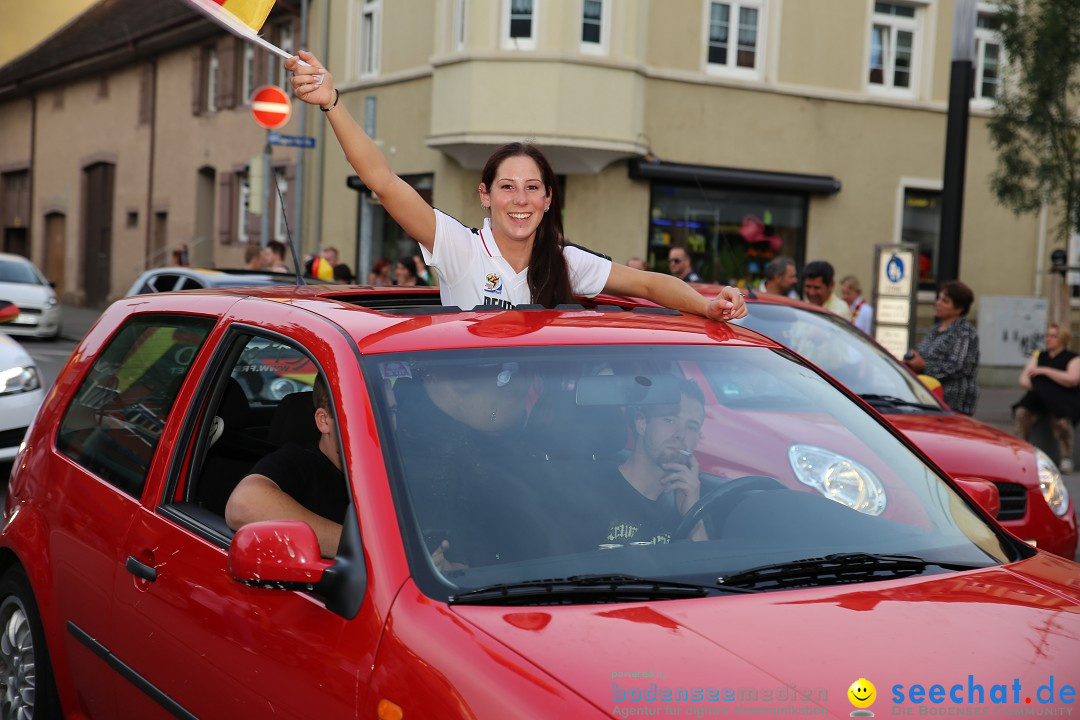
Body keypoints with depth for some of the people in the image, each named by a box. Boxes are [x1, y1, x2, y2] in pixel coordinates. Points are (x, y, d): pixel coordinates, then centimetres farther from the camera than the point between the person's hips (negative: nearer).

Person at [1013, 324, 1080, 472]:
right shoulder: (1038, 356, 20)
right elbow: (1024, 378, 13)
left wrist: (1045, 370, -14)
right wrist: (1028, 383, -13)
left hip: (1066, 400, -4)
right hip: (1039, 397, 4)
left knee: (1060, 419, -35)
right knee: (1021, 412, -26)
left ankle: (1066, 458, -23)